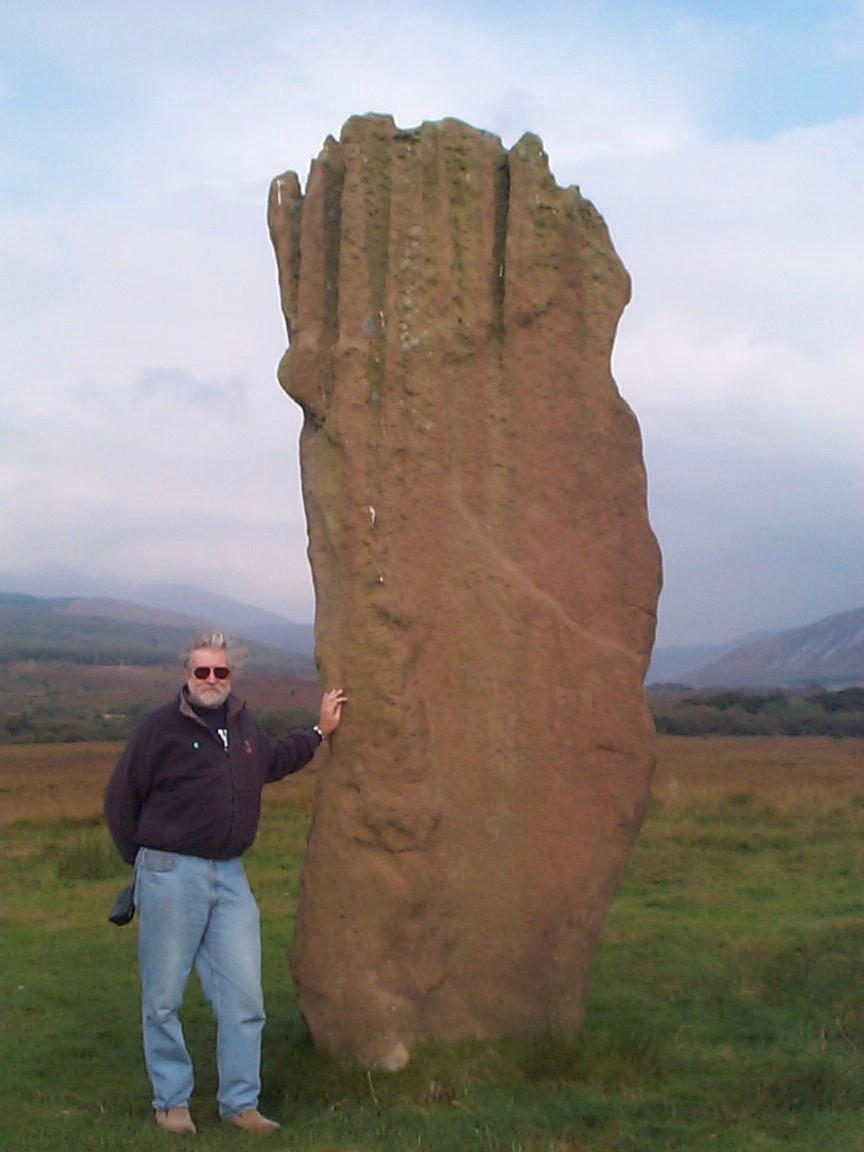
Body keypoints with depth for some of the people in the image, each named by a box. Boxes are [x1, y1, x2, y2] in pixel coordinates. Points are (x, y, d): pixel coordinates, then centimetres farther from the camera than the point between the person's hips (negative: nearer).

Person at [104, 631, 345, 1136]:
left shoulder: (243, 724, 11)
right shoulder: (161, 726, -8)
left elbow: (272, 762, 33)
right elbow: (120, 799, -3)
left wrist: (320, 731, 32)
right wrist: (143, 857, 1)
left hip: (230, 876, 5)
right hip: (170, 874, -5)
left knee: (245, 996, 4)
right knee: (164, 998, 4)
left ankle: (240, 1102, 15)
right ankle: (171, 1101, 19)